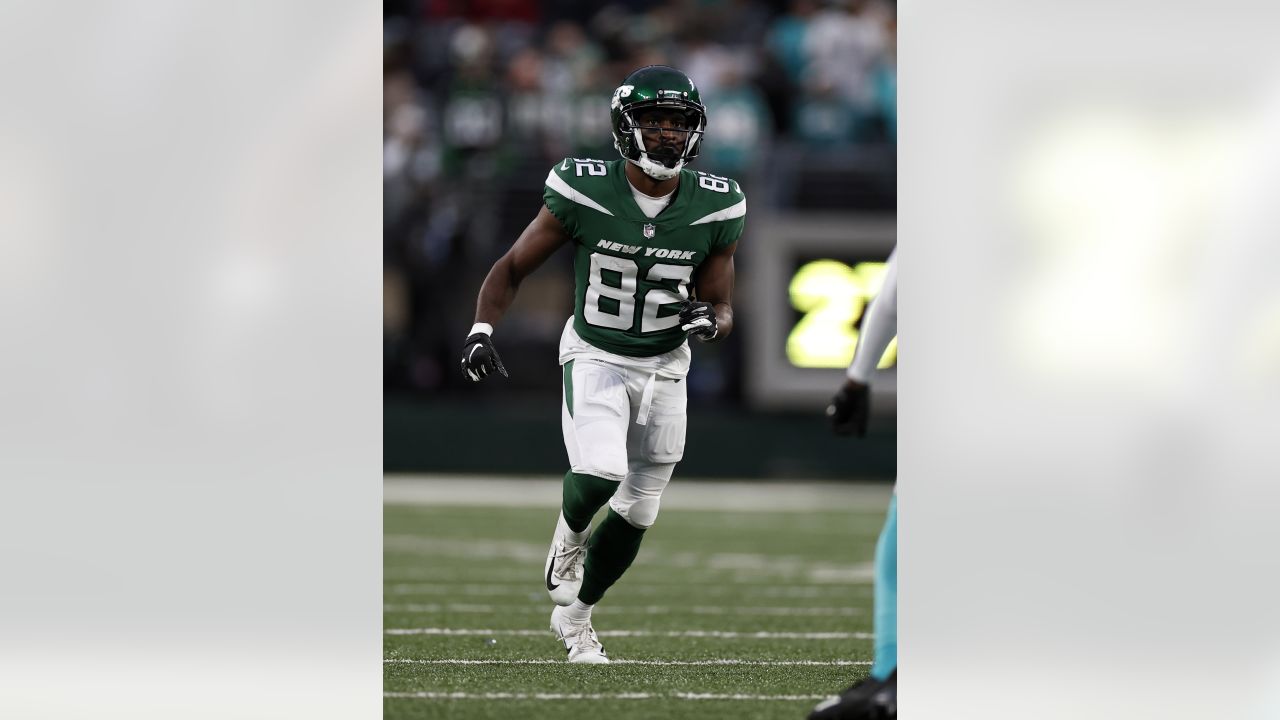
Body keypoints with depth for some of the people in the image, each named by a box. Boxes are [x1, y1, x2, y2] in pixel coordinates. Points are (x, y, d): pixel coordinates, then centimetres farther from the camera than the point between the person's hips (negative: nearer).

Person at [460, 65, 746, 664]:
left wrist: (710, 320, -22)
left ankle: (575, 615, 34)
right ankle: (569, 535, 10)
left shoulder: (714, 210, -10)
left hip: (664, 365, 3)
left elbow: (722, 306, 2)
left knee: (635, 513, 9)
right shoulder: (583, 193, -17)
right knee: (600, 474, -27)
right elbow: (512, 267, -6)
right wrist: (481, 330, -20)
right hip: (595, 356, -3)